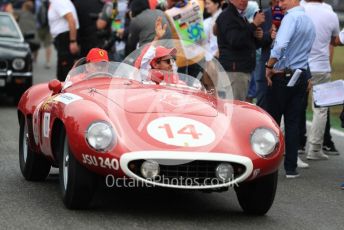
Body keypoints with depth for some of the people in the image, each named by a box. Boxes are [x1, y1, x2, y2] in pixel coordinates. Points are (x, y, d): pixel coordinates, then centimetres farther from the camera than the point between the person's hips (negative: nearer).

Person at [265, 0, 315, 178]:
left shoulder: (292, 17, -15)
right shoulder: (310, 21, 12)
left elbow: (281, 45, -27)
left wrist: (270, 66, -17)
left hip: (282, 76, -7)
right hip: (301, 76, 7)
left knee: (272, 120, 4)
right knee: (293, 122, 8)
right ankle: (291, 168, 7)